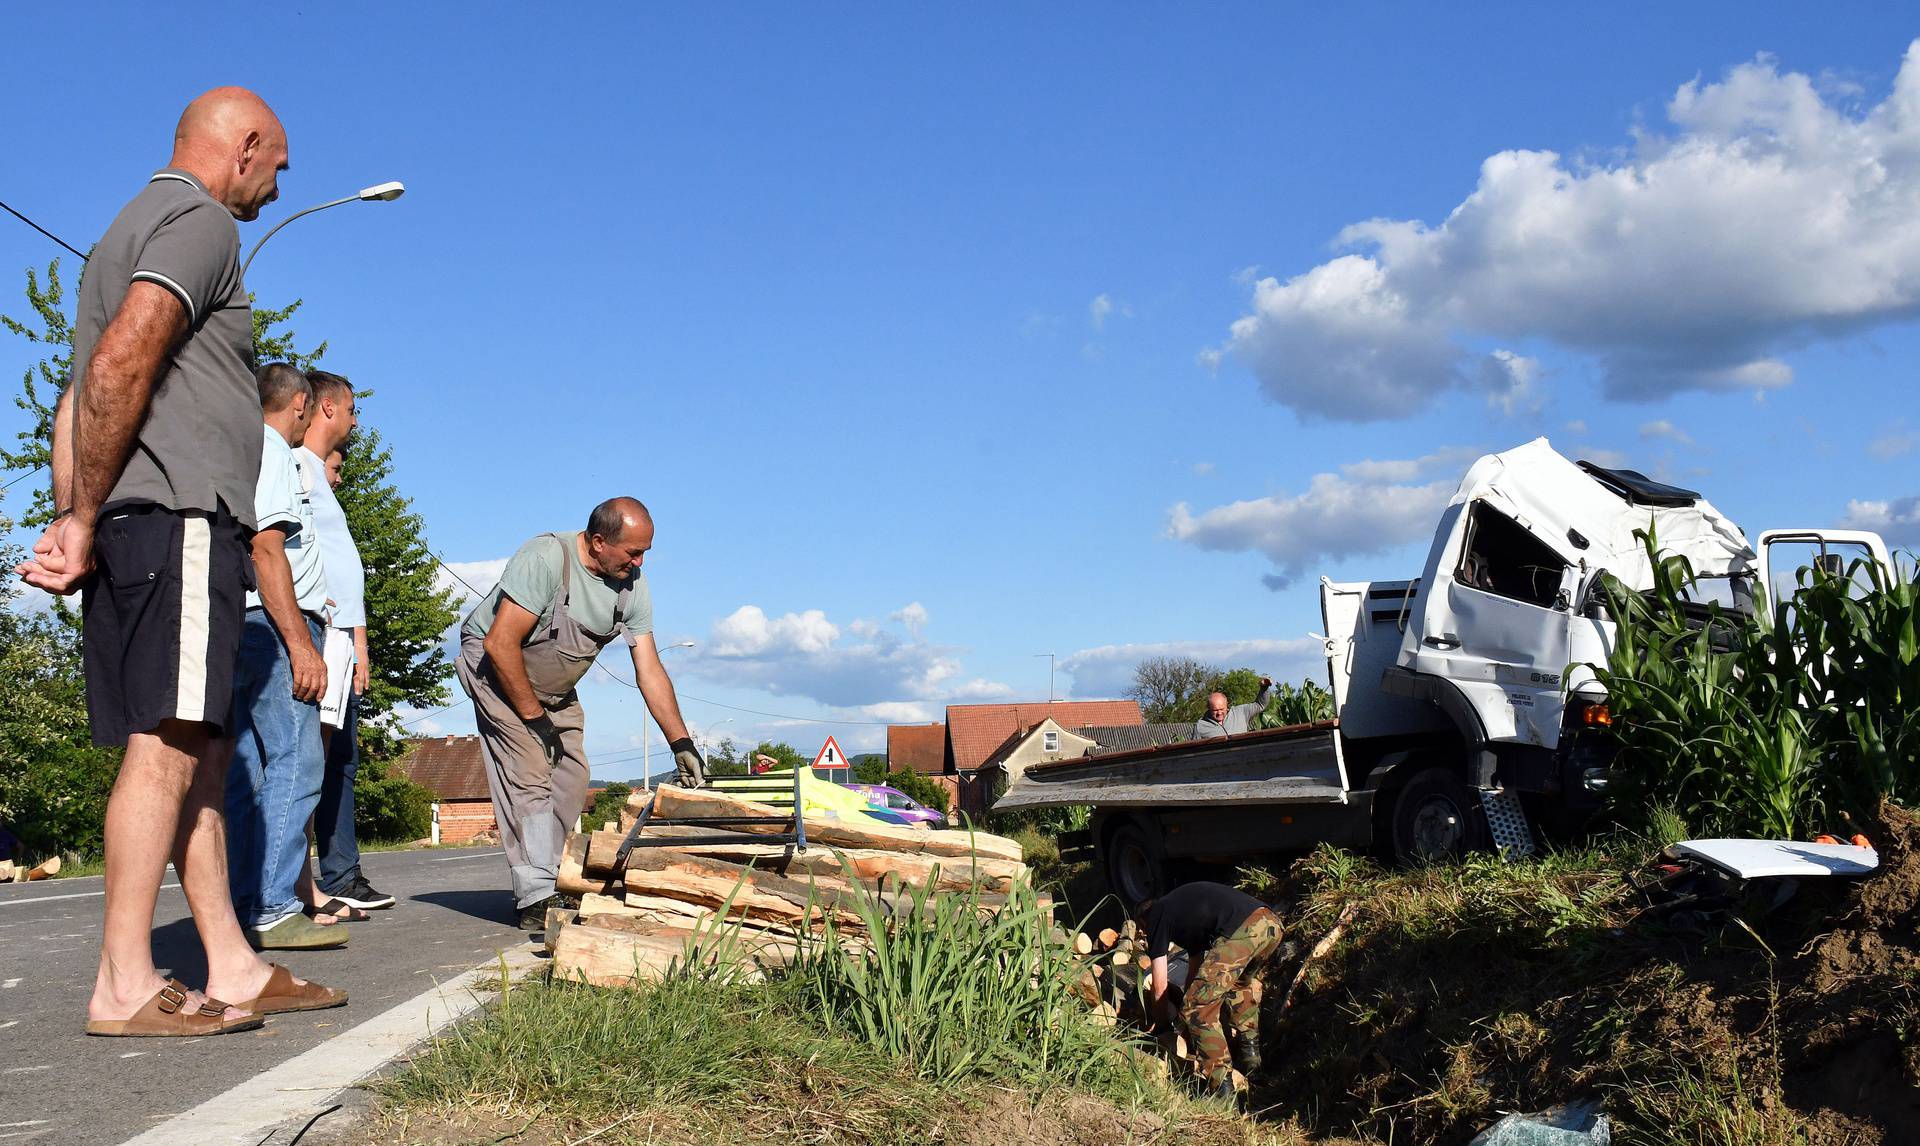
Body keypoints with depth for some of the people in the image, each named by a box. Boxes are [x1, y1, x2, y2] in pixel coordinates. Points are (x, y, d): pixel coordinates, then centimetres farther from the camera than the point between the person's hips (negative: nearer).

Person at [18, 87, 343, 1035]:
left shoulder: (134, 228, 28)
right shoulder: (200, 220, -3)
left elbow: (79, 397, 21)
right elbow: (122, 362, -19)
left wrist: (69, 520, 10)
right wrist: (87, 520, -13)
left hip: (130, 529, 10)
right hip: (176, 514, -10)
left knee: (200, 751, 7)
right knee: (168, 743, -12)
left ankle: (232, 968, 9)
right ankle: (125, 985, -12)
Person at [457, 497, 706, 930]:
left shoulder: (632, 586, -10)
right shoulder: (545, 558, -30)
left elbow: (649, 670, -9)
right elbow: (500, 644, -29)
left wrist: (681, 744, -16)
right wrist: (535, 719, -23)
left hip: (554, 689, 7)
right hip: (493, 667, -7)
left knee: (571, 782, -2)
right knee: (530, 773, -18)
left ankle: (546, 886, 7)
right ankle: (536, 900, -19)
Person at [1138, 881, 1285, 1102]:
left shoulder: (1156, 917, 20)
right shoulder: (1183, 904, 40)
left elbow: (1160, 988, 22)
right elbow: (1196, 971, 49)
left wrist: (1163, 1023, 38)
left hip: (1240, 932, -8)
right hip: (1272, 922, 8)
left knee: (1198, 1010, 3)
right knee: (1244, 981, 38)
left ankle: (1221, 1087, 1)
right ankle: (1250, 1052, 37)